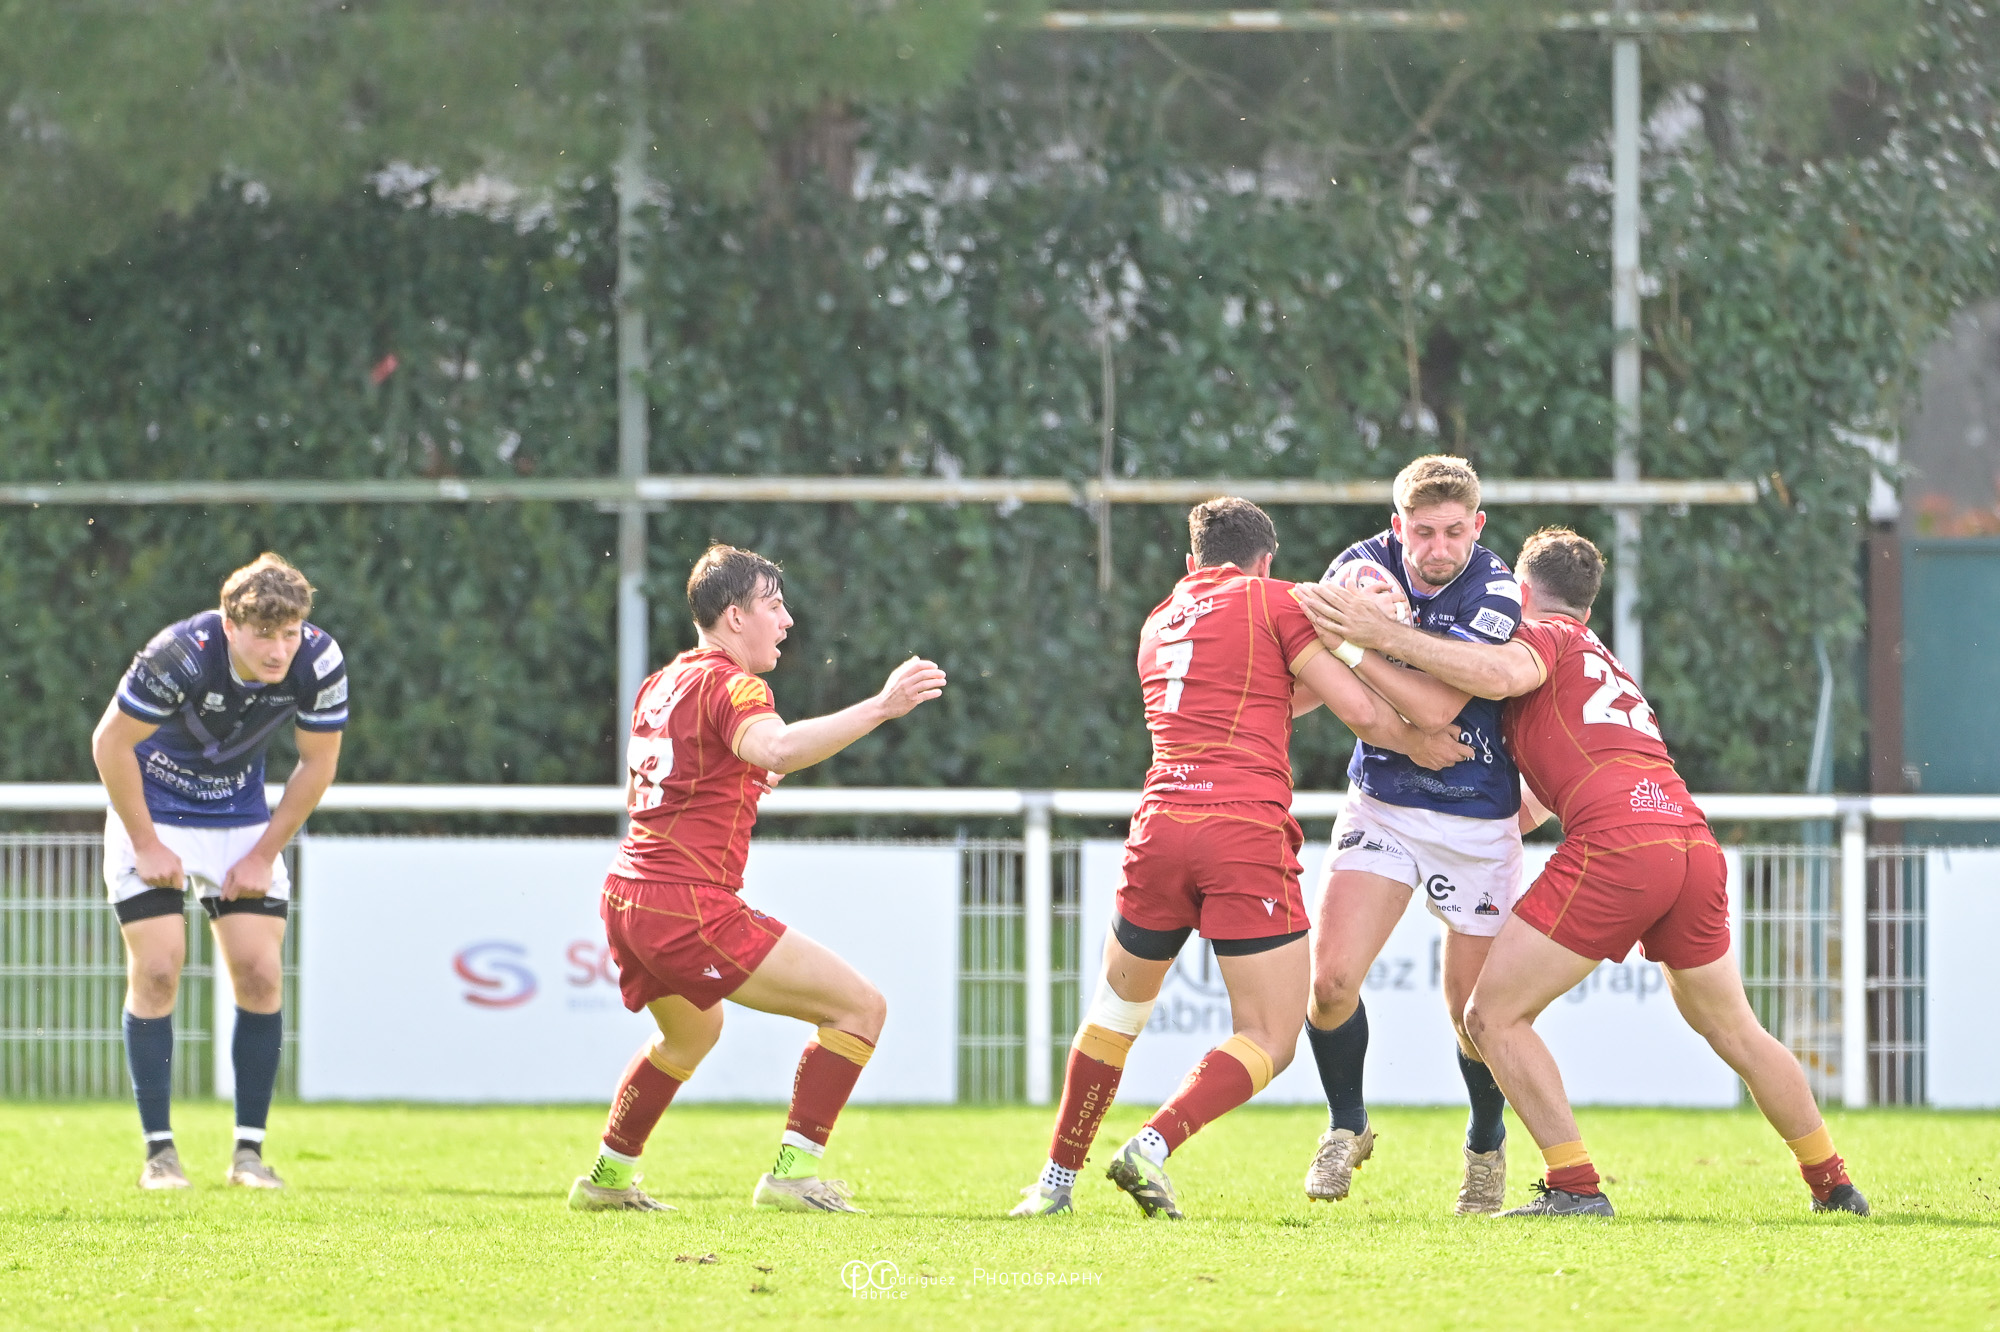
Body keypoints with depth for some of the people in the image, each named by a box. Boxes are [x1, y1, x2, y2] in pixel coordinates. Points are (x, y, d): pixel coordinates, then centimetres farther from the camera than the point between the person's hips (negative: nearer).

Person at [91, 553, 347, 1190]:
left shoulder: (319, 662, -20)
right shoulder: (180, 656, -31)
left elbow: (318, 761, -4)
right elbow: (109, 743, -19)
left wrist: (263, 854, -4)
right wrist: (147, 846, -14)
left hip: (242, 820, 3)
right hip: (153, 815, -3)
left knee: (260, 975, -7)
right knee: (156, 973, -11)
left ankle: (249, 1150, 1)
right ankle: (159, 1151, -2)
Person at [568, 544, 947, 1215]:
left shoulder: (662, 683, 17)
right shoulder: (728, 683, -12)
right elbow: (773, 746, -35)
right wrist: (880, 707, -40)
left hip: (626, 899, 10)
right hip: (690, 904, -10)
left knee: (692, 1031, 38)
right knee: (860, 1007, -8)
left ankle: (607, 1178, 43)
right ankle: (793, 1172, -10)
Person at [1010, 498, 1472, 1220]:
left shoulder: (1158, 623, 24)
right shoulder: (1272, 600, 7)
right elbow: (1362, 711, 2)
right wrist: (1420, 743, 20)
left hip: (1162, 820, 5)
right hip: (1249, 833, -5)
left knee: (1119, 1007, 25)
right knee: (1270, 1039, 1)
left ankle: (1057, 1177, 27)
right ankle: (1153, 1146, -20)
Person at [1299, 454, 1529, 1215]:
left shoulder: (1496, 597, -19)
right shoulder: (1362, 567, -5)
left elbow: (1435, 707, -29)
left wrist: (1348, 642, -29)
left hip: (1476, 822, -3)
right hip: (1381, 803, 3)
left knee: (1475, 1013, 3)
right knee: (1331, 977, -13)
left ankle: (1486, 1149, 32)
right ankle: (1346, 1127, 13)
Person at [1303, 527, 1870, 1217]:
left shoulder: (1547, 634, 12)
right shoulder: (1605, 661, 35)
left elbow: (1501, 673, -14)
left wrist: (1382, 635, -12)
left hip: (1616, 840, -8)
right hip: (1693, 840, 8)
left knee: (1493, 1015, -1)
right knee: (1735, 1033, 25)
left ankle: (1575, 1186, -8)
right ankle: (1832, 1183, 31)